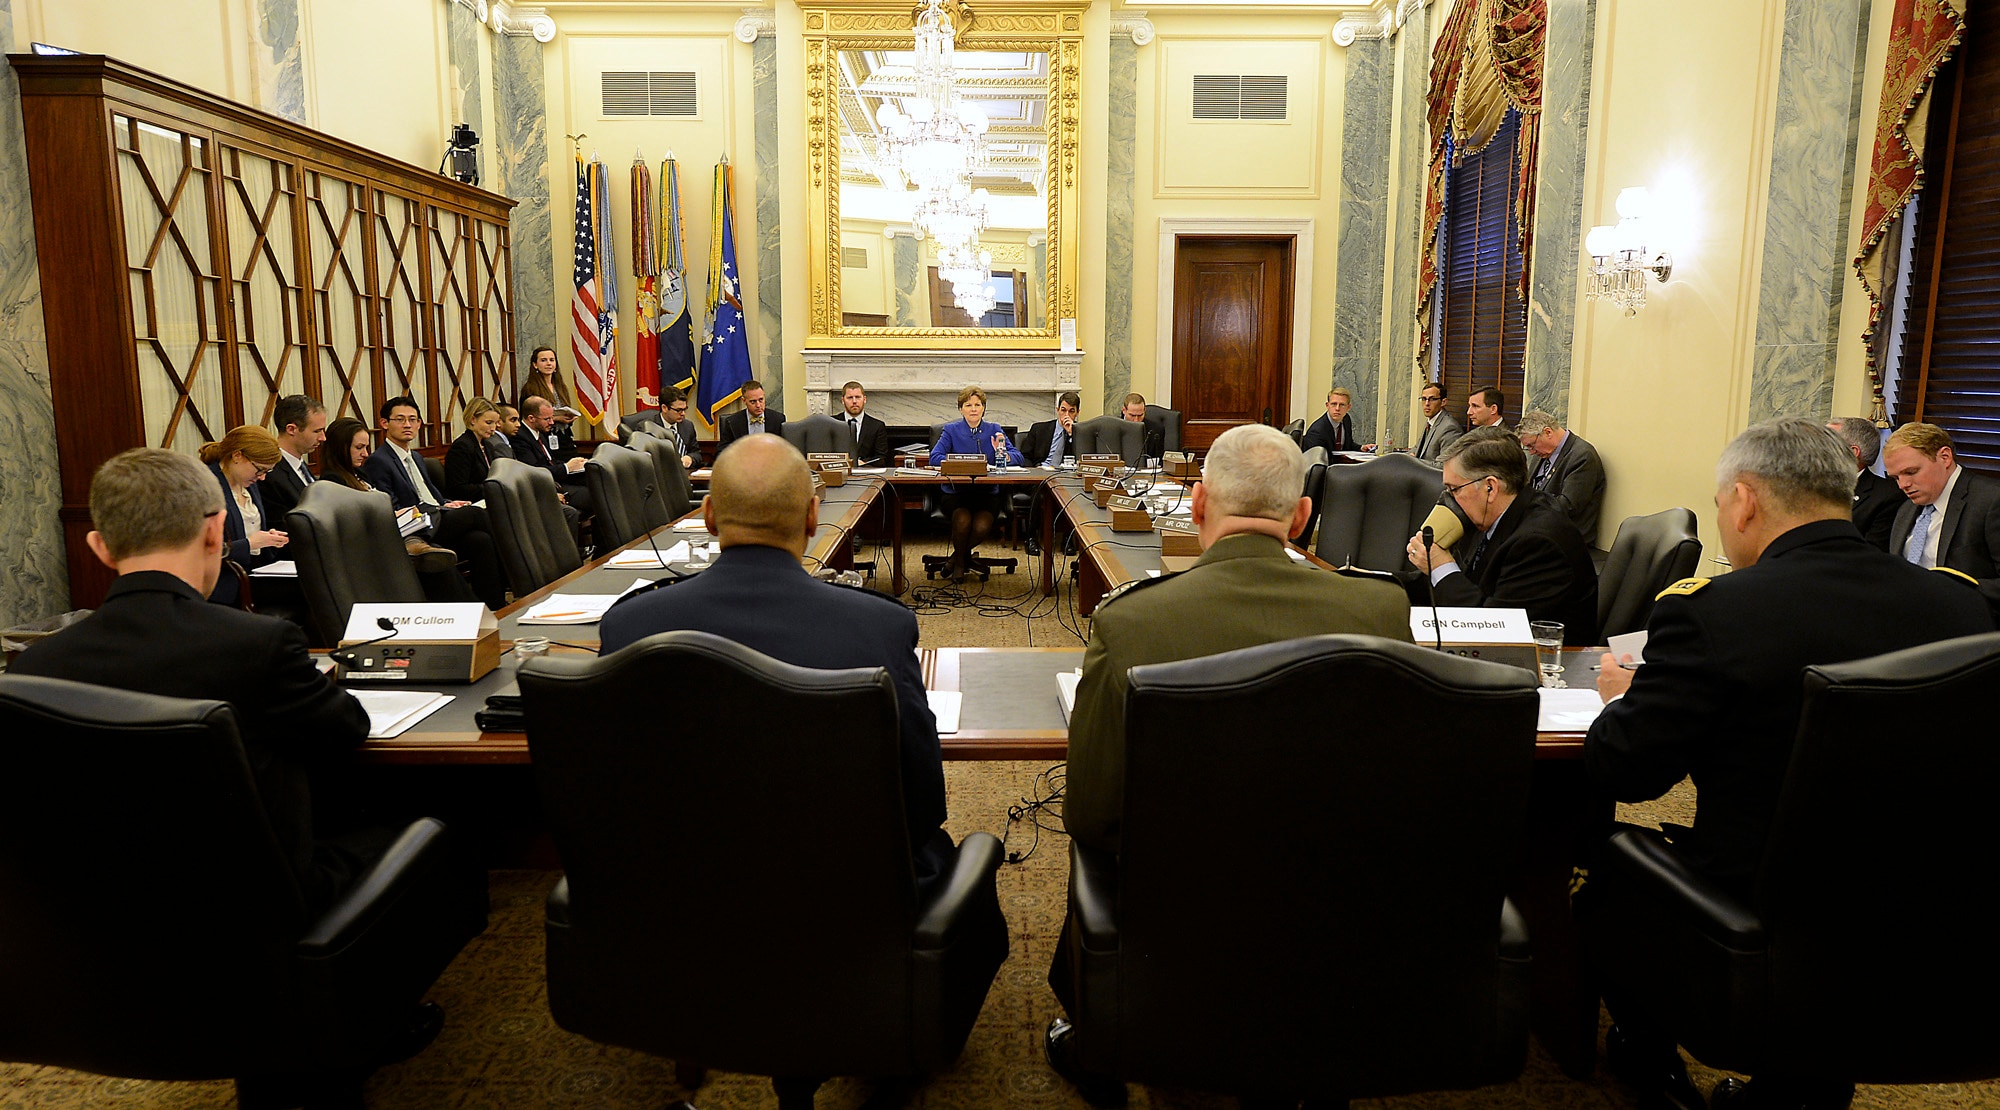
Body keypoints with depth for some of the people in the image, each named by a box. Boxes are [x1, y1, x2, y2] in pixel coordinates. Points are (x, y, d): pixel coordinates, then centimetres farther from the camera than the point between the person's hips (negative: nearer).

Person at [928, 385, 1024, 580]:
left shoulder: (994, 430, 11)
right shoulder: (951, 430, 8)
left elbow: (1017, 456, 0)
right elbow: (935, 457, -8)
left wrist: (1004, 454, -22)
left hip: (987, 493, 1)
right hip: (956, 492, -1)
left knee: (982, 526, -28)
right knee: (963, 521, -32)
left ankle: (958, 556, 6)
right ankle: (961, 559, 1)